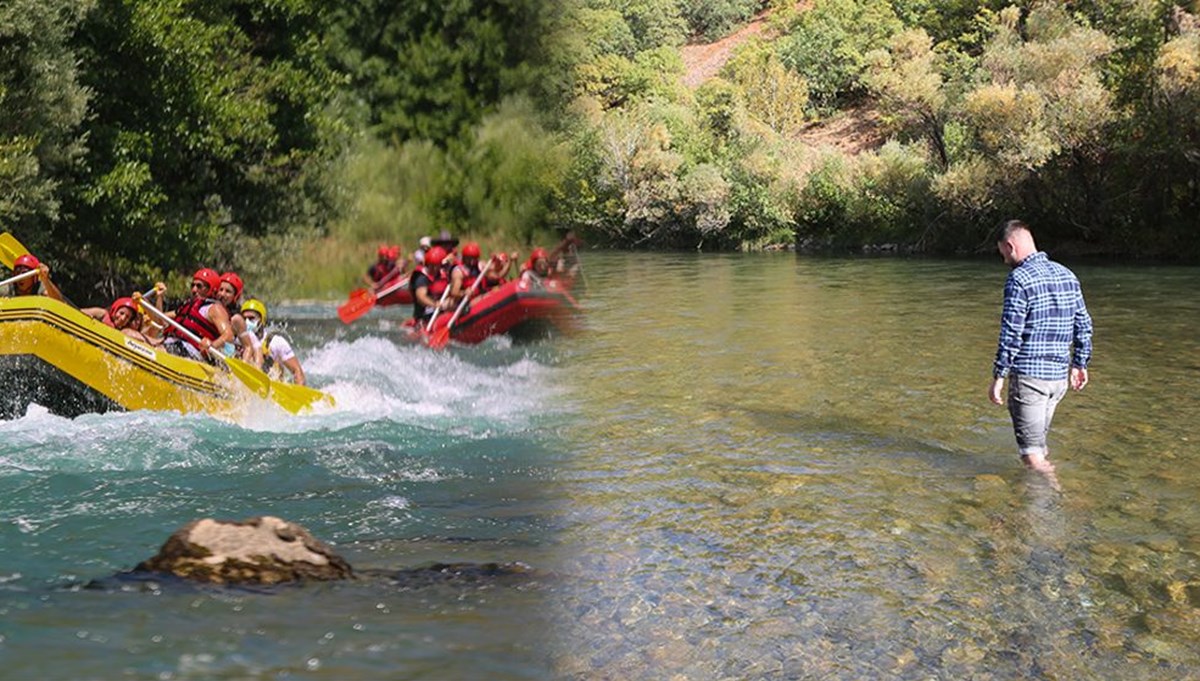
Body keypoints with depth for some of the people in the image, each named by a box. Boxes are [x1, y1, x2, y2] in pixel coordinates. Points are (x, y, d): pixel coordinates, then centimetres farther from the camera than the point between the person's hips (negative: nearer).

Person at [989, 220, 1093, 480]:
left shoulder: (1020, 278, -12)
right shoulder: (1067, 275, 11)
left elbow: (1011, 333, -16)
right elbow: (1083, 325, 14)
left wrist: (998, 376, -11)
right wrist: (1079, 364, 23)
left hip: (1028, 375, -8)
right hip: (1059, 375, 8)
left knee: (1031, 450, -3)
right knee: (1038, 442, 21)